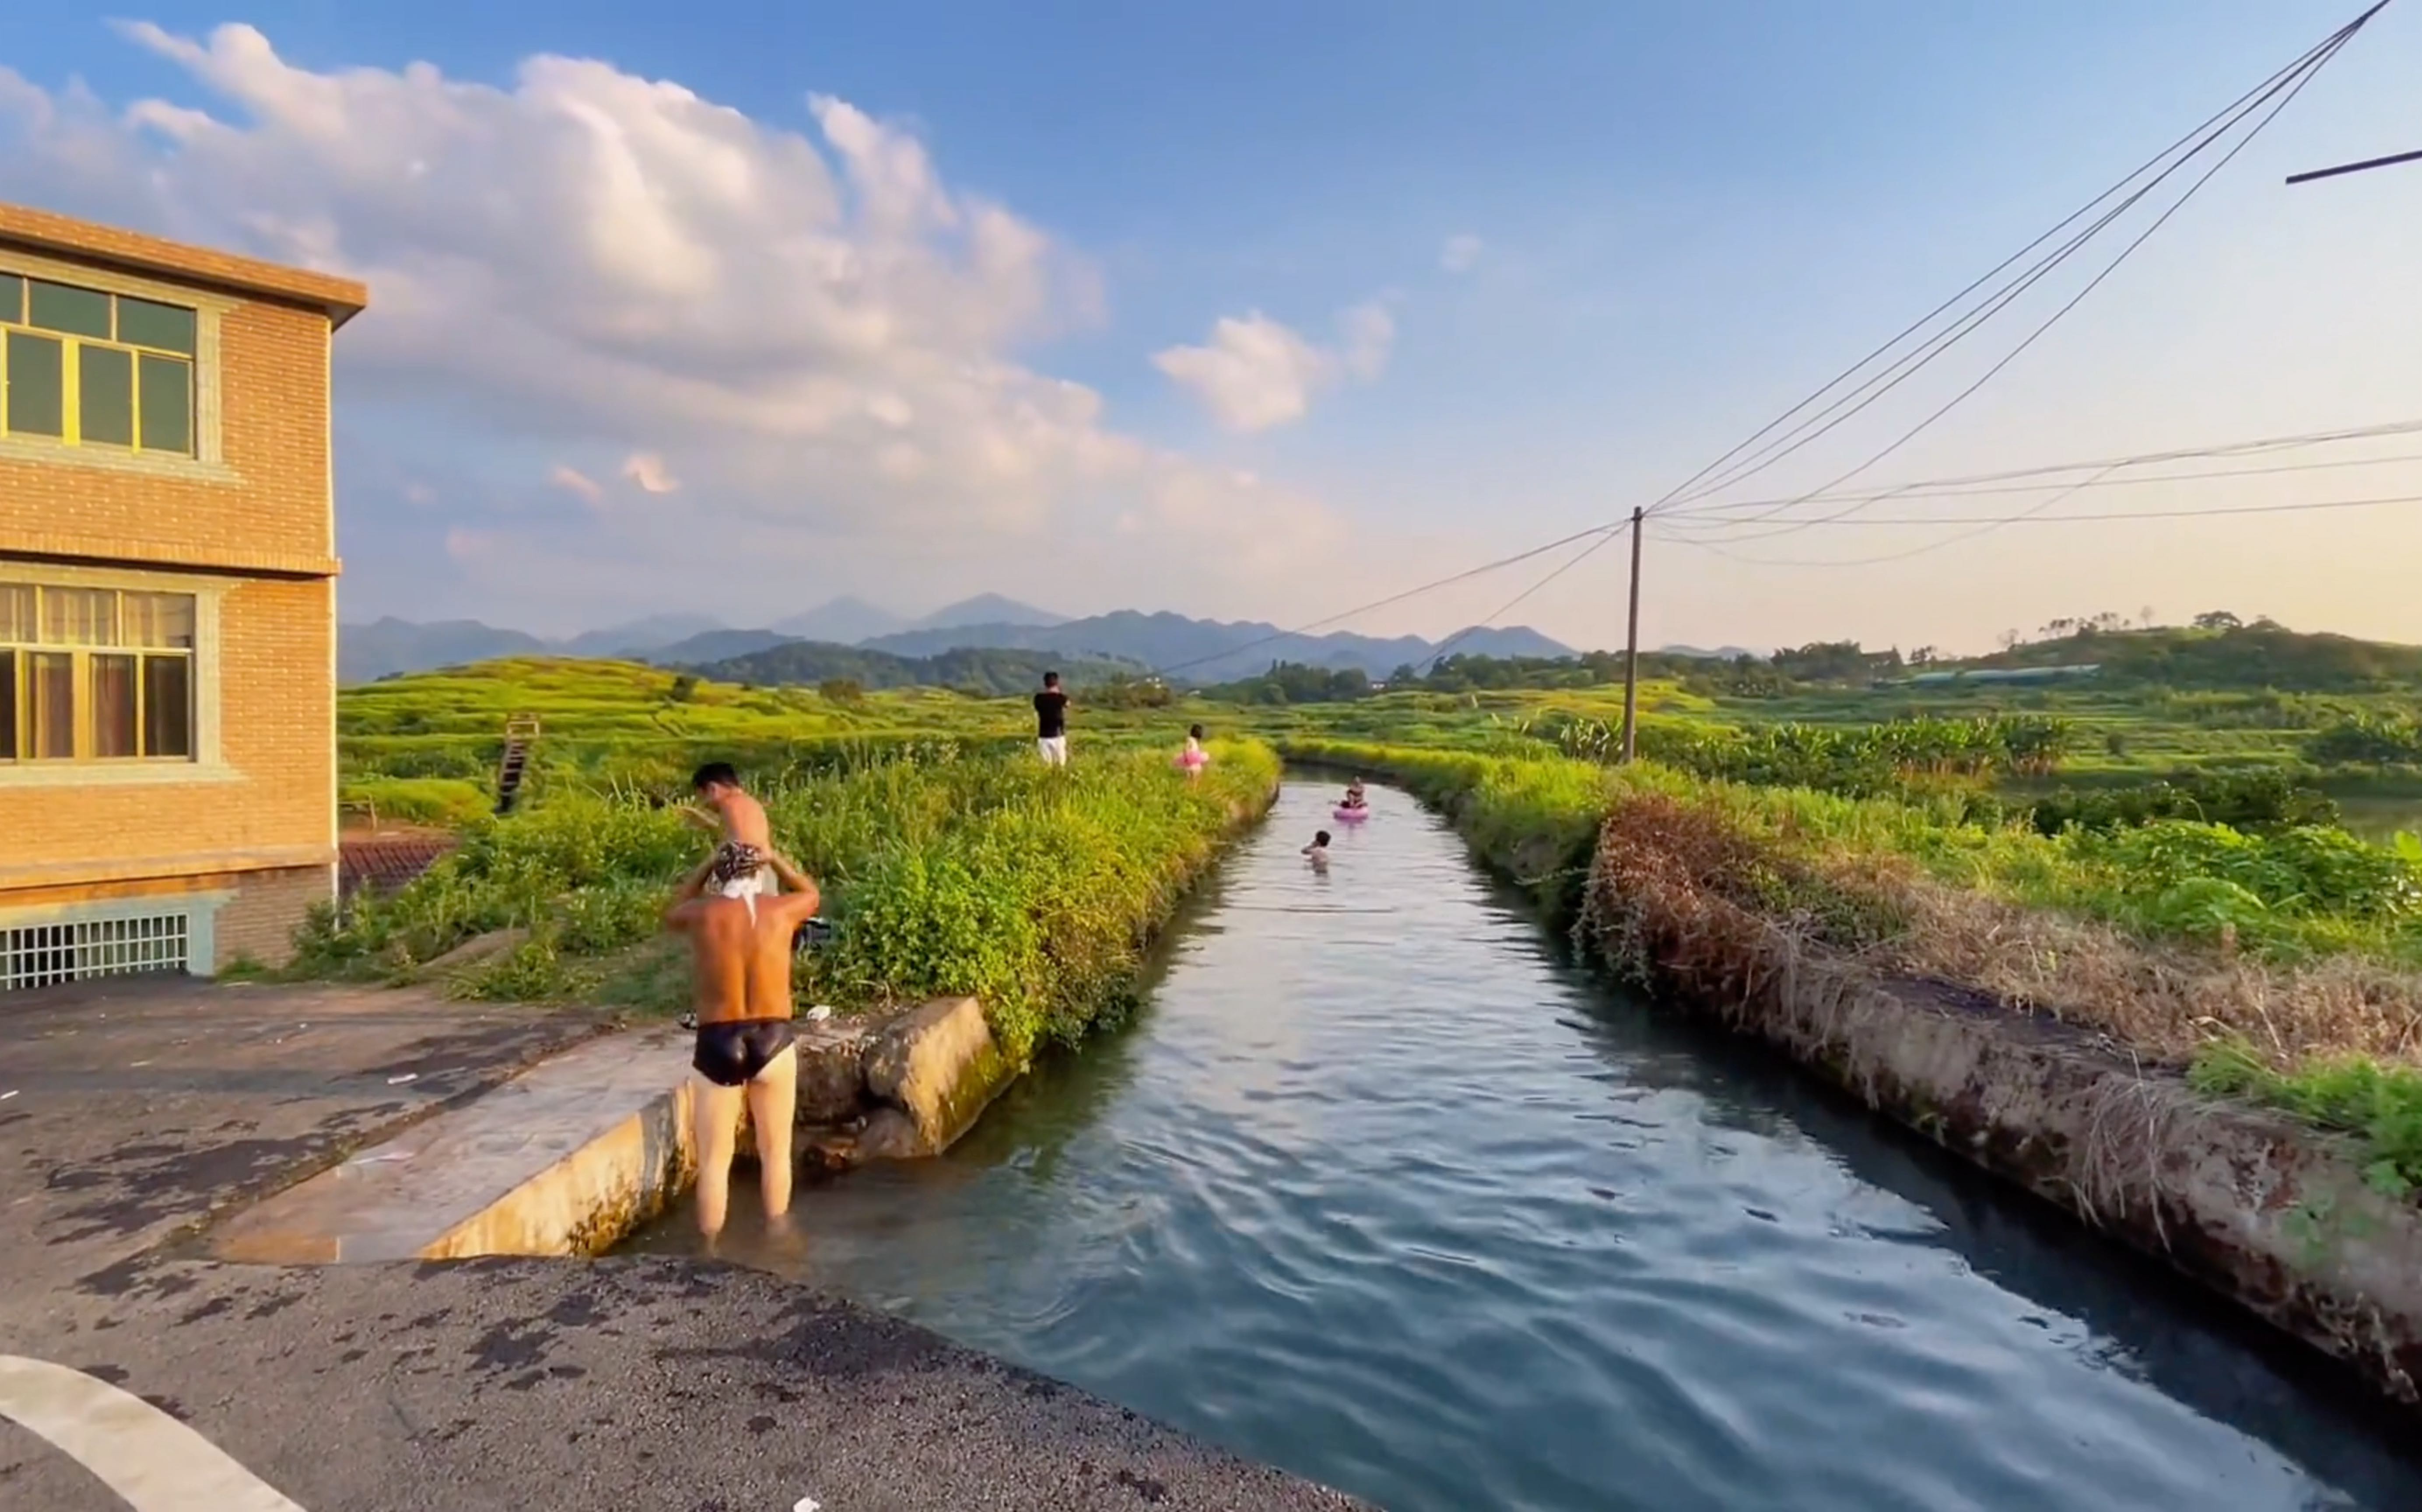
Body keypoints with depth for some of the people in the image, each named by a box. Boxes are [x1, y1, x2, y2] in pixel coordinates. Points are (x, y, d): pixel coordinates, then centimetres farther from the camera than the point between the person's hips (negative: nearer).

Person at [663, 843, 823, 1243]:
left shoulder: (702, 913, -6)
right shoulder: (780, 910, -5)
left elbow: (672, 913, 19)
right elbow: (810, 892, 19)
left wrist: (708, 863, 19)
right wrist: (772, 858, 24)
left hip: (717, 1044, -1)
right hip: (773, 1041, 1)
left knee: (714, 1160, 12)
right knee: (775, 1153, 16)